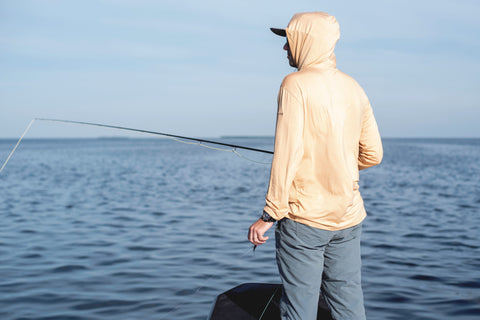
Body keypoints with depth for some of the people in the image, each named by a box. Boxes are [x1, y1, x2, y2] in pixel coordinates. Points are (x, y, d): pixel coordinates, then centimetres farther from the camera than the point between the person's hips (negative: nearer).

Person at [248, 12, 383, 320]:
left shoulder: (296, 83, -11)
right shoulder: (354, 87, 8)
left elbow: (287, 154, -17)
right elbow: (373, 154, 10)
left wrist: (269, 215, -13)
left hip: (304, 219, -6)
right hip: (348, 216, 6)